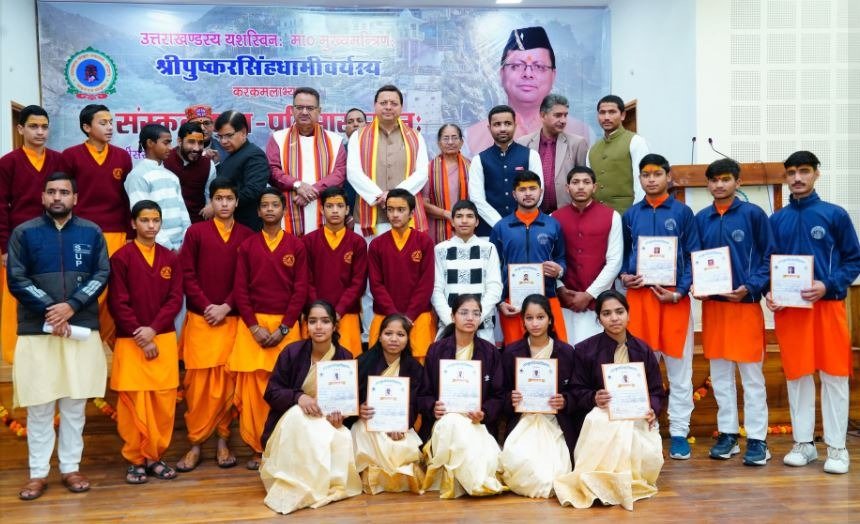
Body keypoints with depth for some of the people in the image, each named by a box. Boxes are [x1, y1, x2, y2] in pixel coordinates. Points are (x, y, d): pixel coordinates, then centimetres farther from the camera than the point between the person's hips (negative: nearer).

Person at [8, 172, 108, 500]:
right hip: (36, 329, -1)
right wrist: (49, 310, -13)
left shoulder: (92, 232, 5)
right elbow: (16, 280, -3)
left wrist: (71, 306, -14)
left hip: (82, 328, 1)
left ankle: (71, 468, 19)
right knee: (38, 406, 4)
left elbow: (102, 275, -1)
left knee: (75, 404, 7)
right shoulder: (23, 233, 2)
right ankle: (38, 473, 15)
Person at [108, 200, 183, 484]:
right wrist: (140, 337, -11)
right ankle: (136, 459, 13)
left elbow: (175, 300, 1)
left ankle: (156, 456, 16)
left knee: (163, 400, 4)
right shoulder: (121, 257, -3)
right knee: (133, 401, 1)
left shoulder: (171, 258, 7)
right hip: (130, 341, -3)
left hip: (164, 338, 3)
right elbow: (118, 303, -7)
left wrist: (153, 329, -12)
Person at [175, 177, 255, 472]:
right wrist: (206, 306, -10)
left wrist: (226, 307, -9)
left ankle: (223, 440, 15)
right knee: (198, 381, 1)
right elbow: (187, 274, 0)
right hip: (200, 318, 0)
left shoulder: (247, 236, 5)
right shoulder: (195, 232, 5)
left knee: (228, 381, 3)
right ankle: (195, 443, 10)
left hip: (233, 319, 1)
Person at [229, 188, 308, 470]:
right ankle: (257, 447, 9)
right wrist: (255, 327, -8)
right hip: (252, 325, 1)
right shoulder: (247, 245, 7)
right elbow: (240, 290, 3)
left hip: (286, 325, -1)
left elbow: (301, 291, -1)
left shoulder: (296, 246, 4)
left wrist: (282, 329, -9)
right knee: (252, 386, 0)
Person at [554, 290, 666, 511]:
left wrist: (652, 410, -13)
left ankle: (631, 479, 3)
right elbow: (577, 392, 2)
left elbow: (657, 392, 10)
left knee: (648, 460, -29)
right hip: (601, 415, -2)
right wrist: (594, 398, -21)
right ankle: (602, 480, -21)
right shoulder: (585, 350, 1)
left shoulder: (643, 350, 8)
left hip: (638, 417, 2)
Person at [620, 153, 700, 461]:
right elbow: (622, 254, 14)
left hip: (674, 297, -2)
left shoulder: (683, 213, 3)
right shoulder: (630, 215, 10)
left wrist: (679, 292, -11)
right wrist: (623, 276, -6)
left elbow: (693, 257, 1)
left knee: (679, 369, 3)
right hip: (639, 295, 2)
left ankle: (679, 432, 11)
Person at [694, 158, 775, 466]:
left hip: (746, 303, -3)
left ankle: (757, 438, 10)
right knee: (719, 373, 9)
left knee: (751, 374, 2)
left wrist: (750, 287, -14)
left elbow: (769, 257, -2)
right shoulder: (701, 219, 7)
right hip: (712, 303, 4)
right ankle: (727, 433, 20)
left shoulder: (753, 214, -2)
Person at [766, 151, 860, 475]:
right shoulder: (776, 220, 8)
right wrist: (769, 293, -6)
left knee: (833, 374, 2)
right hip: (788, 307, 2)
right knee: (797, 375, 7)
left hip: (827, 304, -2)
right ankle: (803, 442, 17)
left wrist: (828, 285, -14)